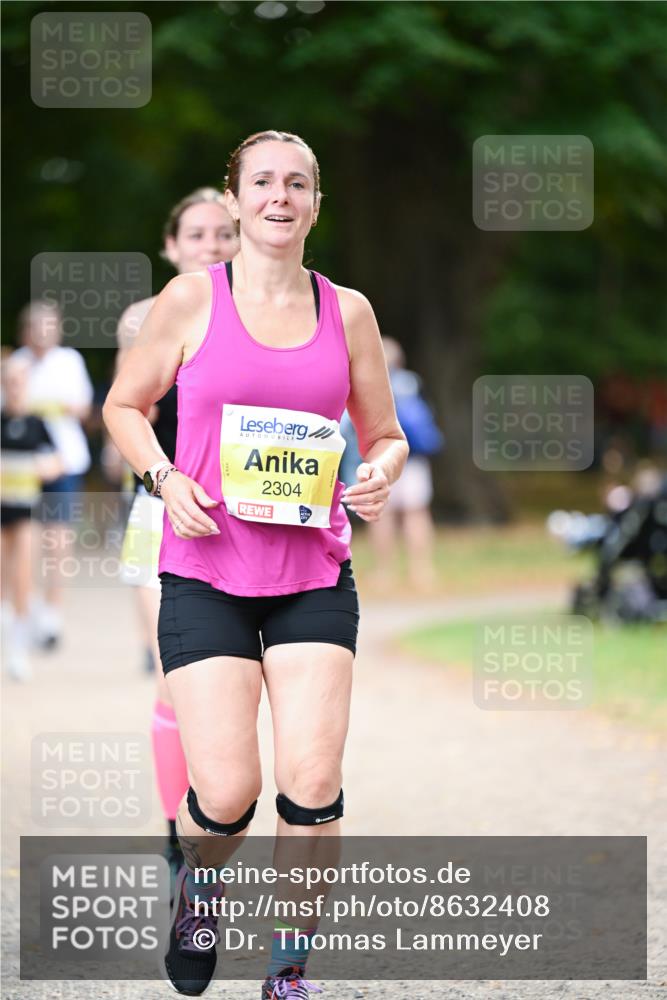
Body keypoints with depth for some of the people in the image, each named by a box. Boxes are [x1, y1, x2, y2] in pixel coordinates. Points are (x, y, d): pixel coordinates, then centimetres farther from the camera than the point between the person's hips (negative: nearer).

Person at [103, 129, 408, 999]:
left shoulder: (347, 311, 6)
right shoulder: (192, 299, 0)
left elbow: (386, 435, 16)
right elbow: (125, 406, 10)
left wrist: (381, 474, -7)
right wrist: (165, 478, -8)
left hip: (315, 576, 2)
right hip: (207, 573, -2)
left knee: (313, 781, -10)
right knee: (225, 794, -9)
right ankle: (197, 887, 28)